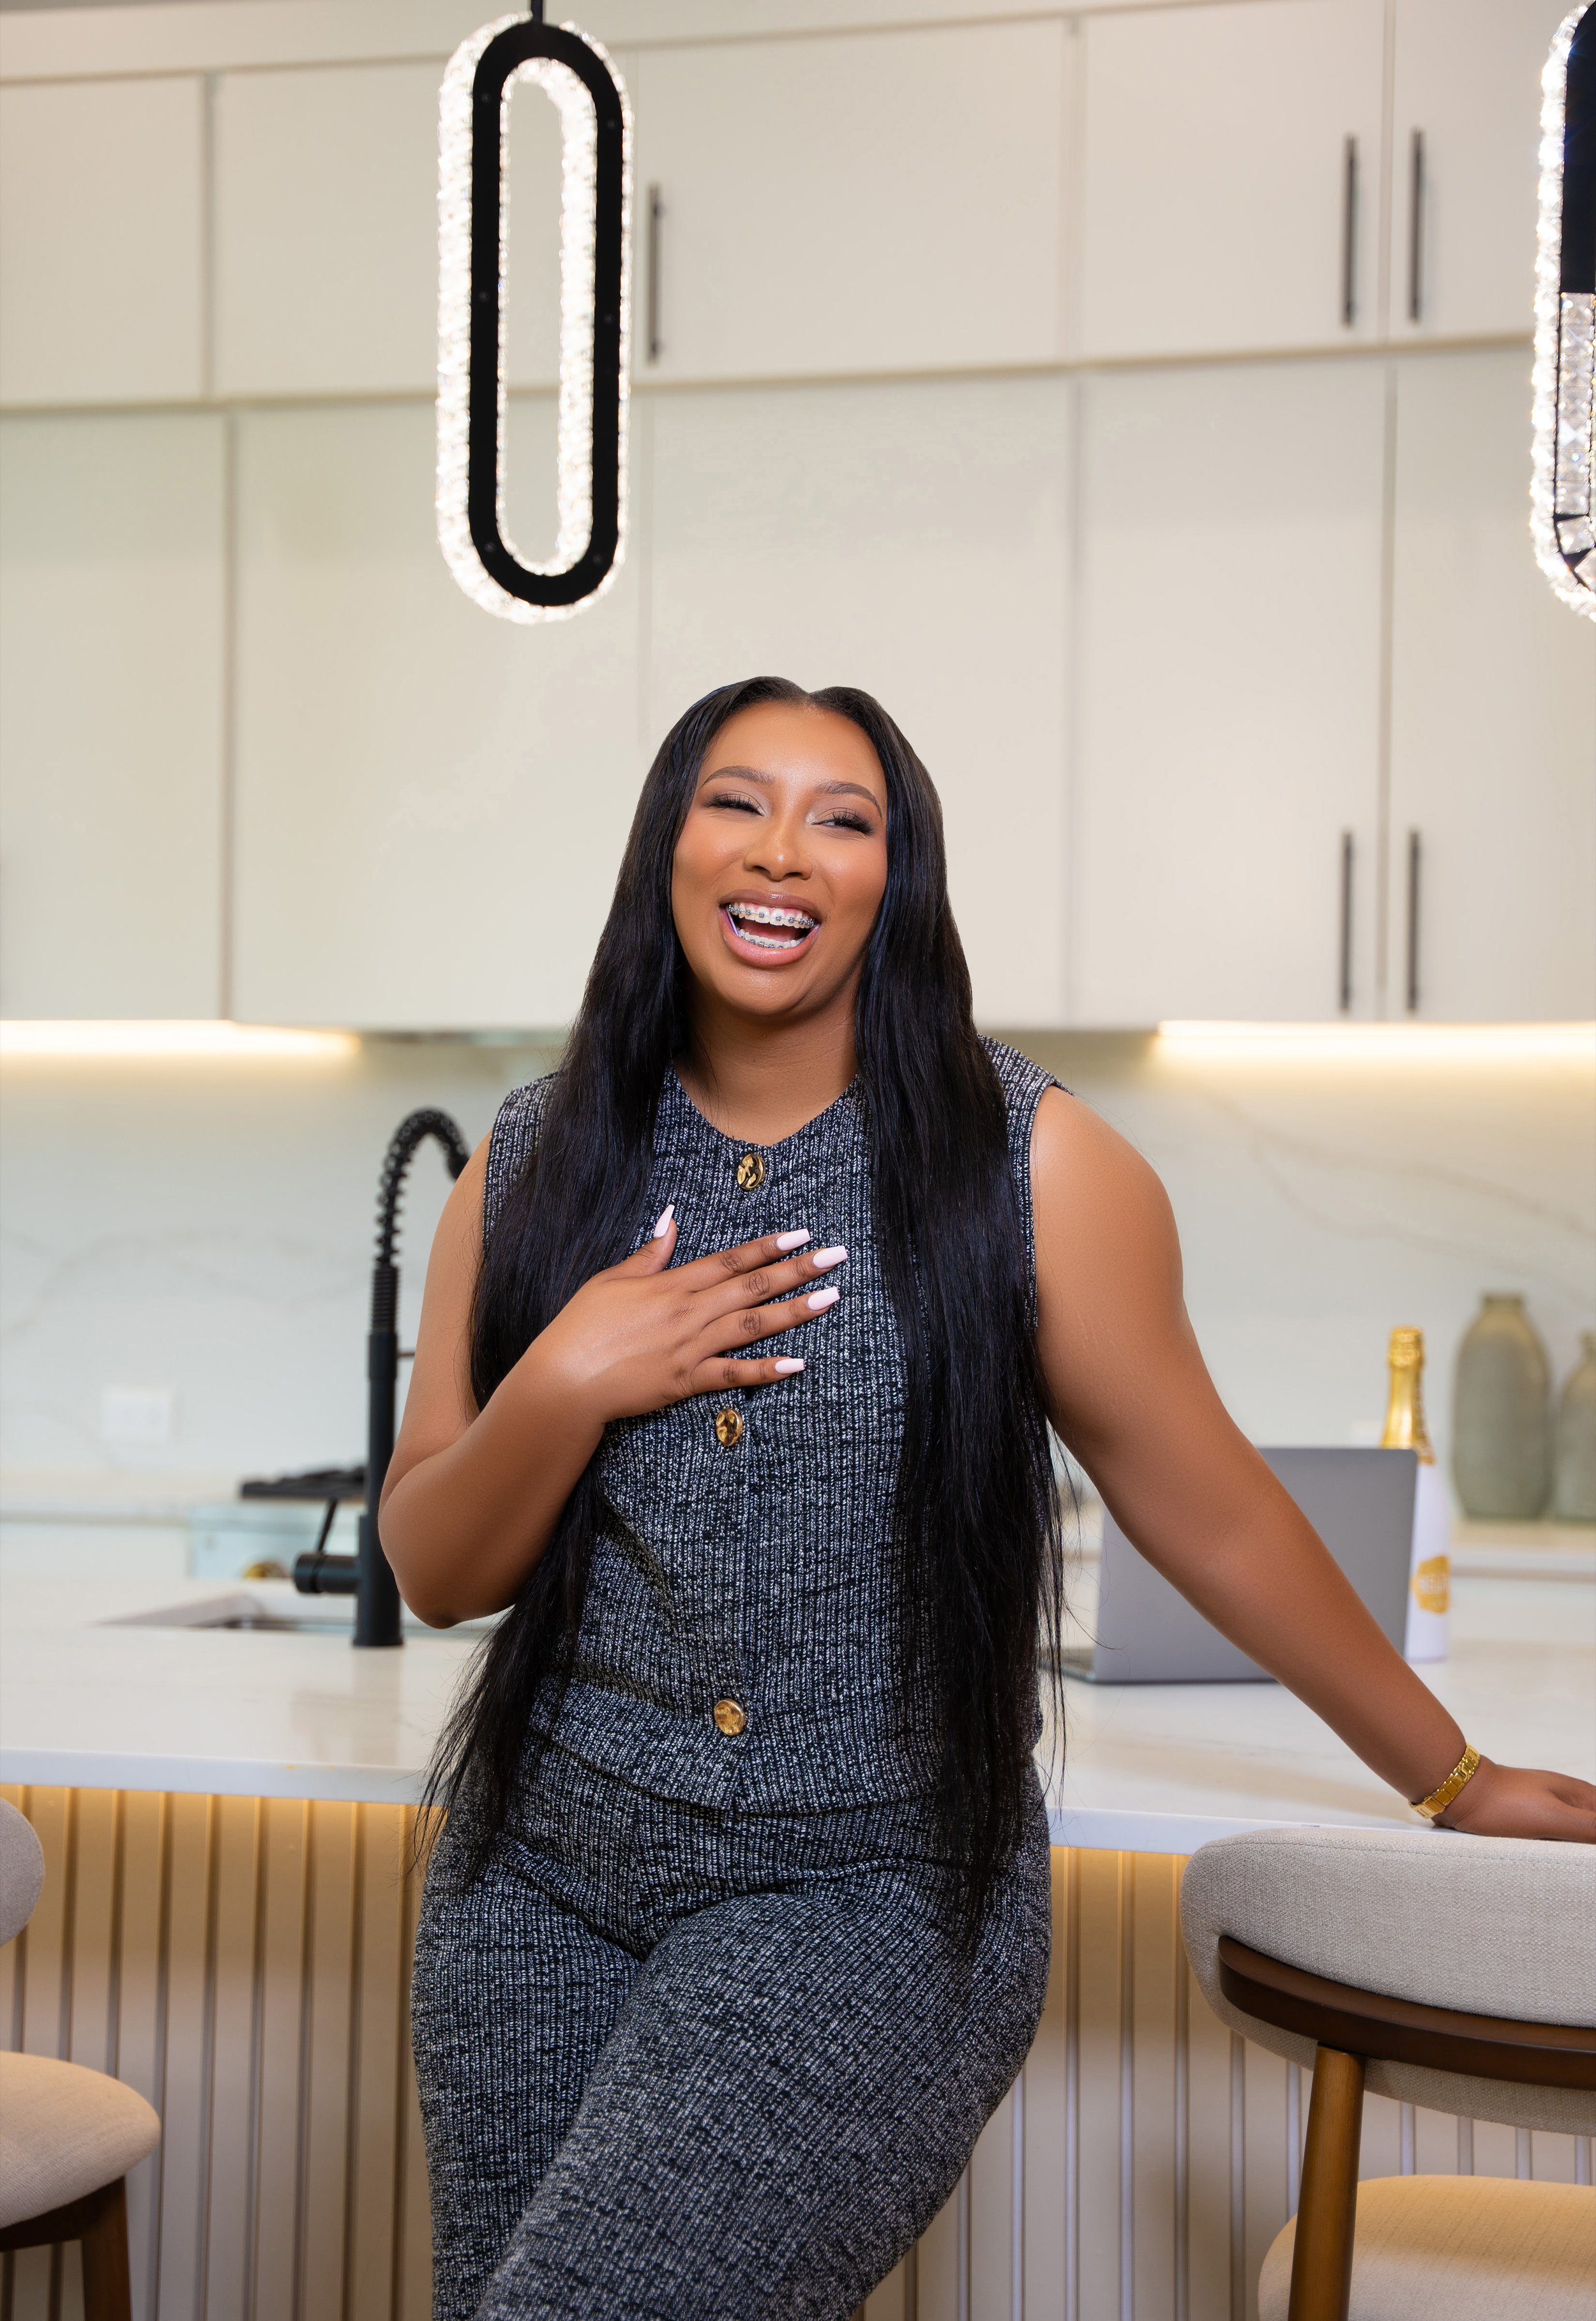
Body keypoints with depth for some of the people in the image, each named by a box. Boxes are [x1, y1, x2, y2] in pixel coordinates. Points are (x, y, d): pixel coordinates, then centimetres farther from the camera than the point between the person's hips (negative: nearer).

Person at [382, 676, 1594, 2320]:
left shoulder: (1023, 1164, -7)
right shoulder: (537, 1168, 4)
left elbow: (1213, 1517, 2)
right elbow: (436, 1572, 6)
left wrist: (1460, 1781, 10)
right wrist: (564, 1391, -13)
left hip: (871, 1897, -4)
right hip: (544, 1883, 4)